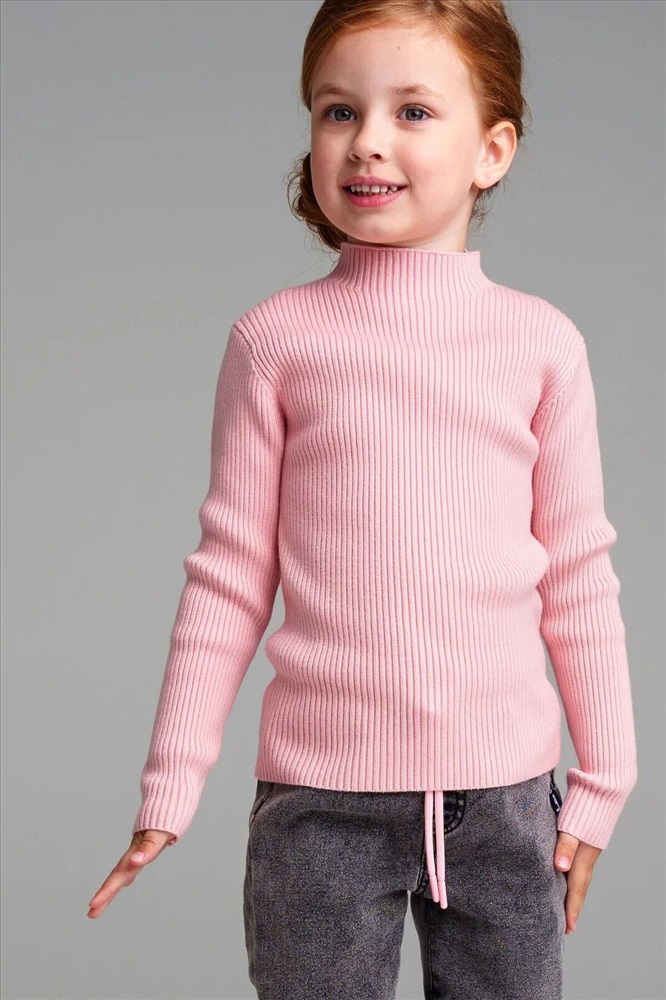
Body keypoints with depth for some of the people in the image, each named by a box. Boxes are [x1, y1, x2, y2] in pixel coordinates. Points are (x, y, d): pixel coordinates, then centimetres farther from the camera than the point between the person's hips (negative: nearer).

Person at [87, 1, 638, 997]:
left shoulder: (541, 342, 1)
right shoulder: (277, 338, -1)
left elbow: (578, 578, 6)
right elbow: (229, 576, 2)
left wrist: (603, 782, 8)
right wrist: (171, 784, 2)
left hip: (503, 795, 1)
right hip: (319, 796, -1)